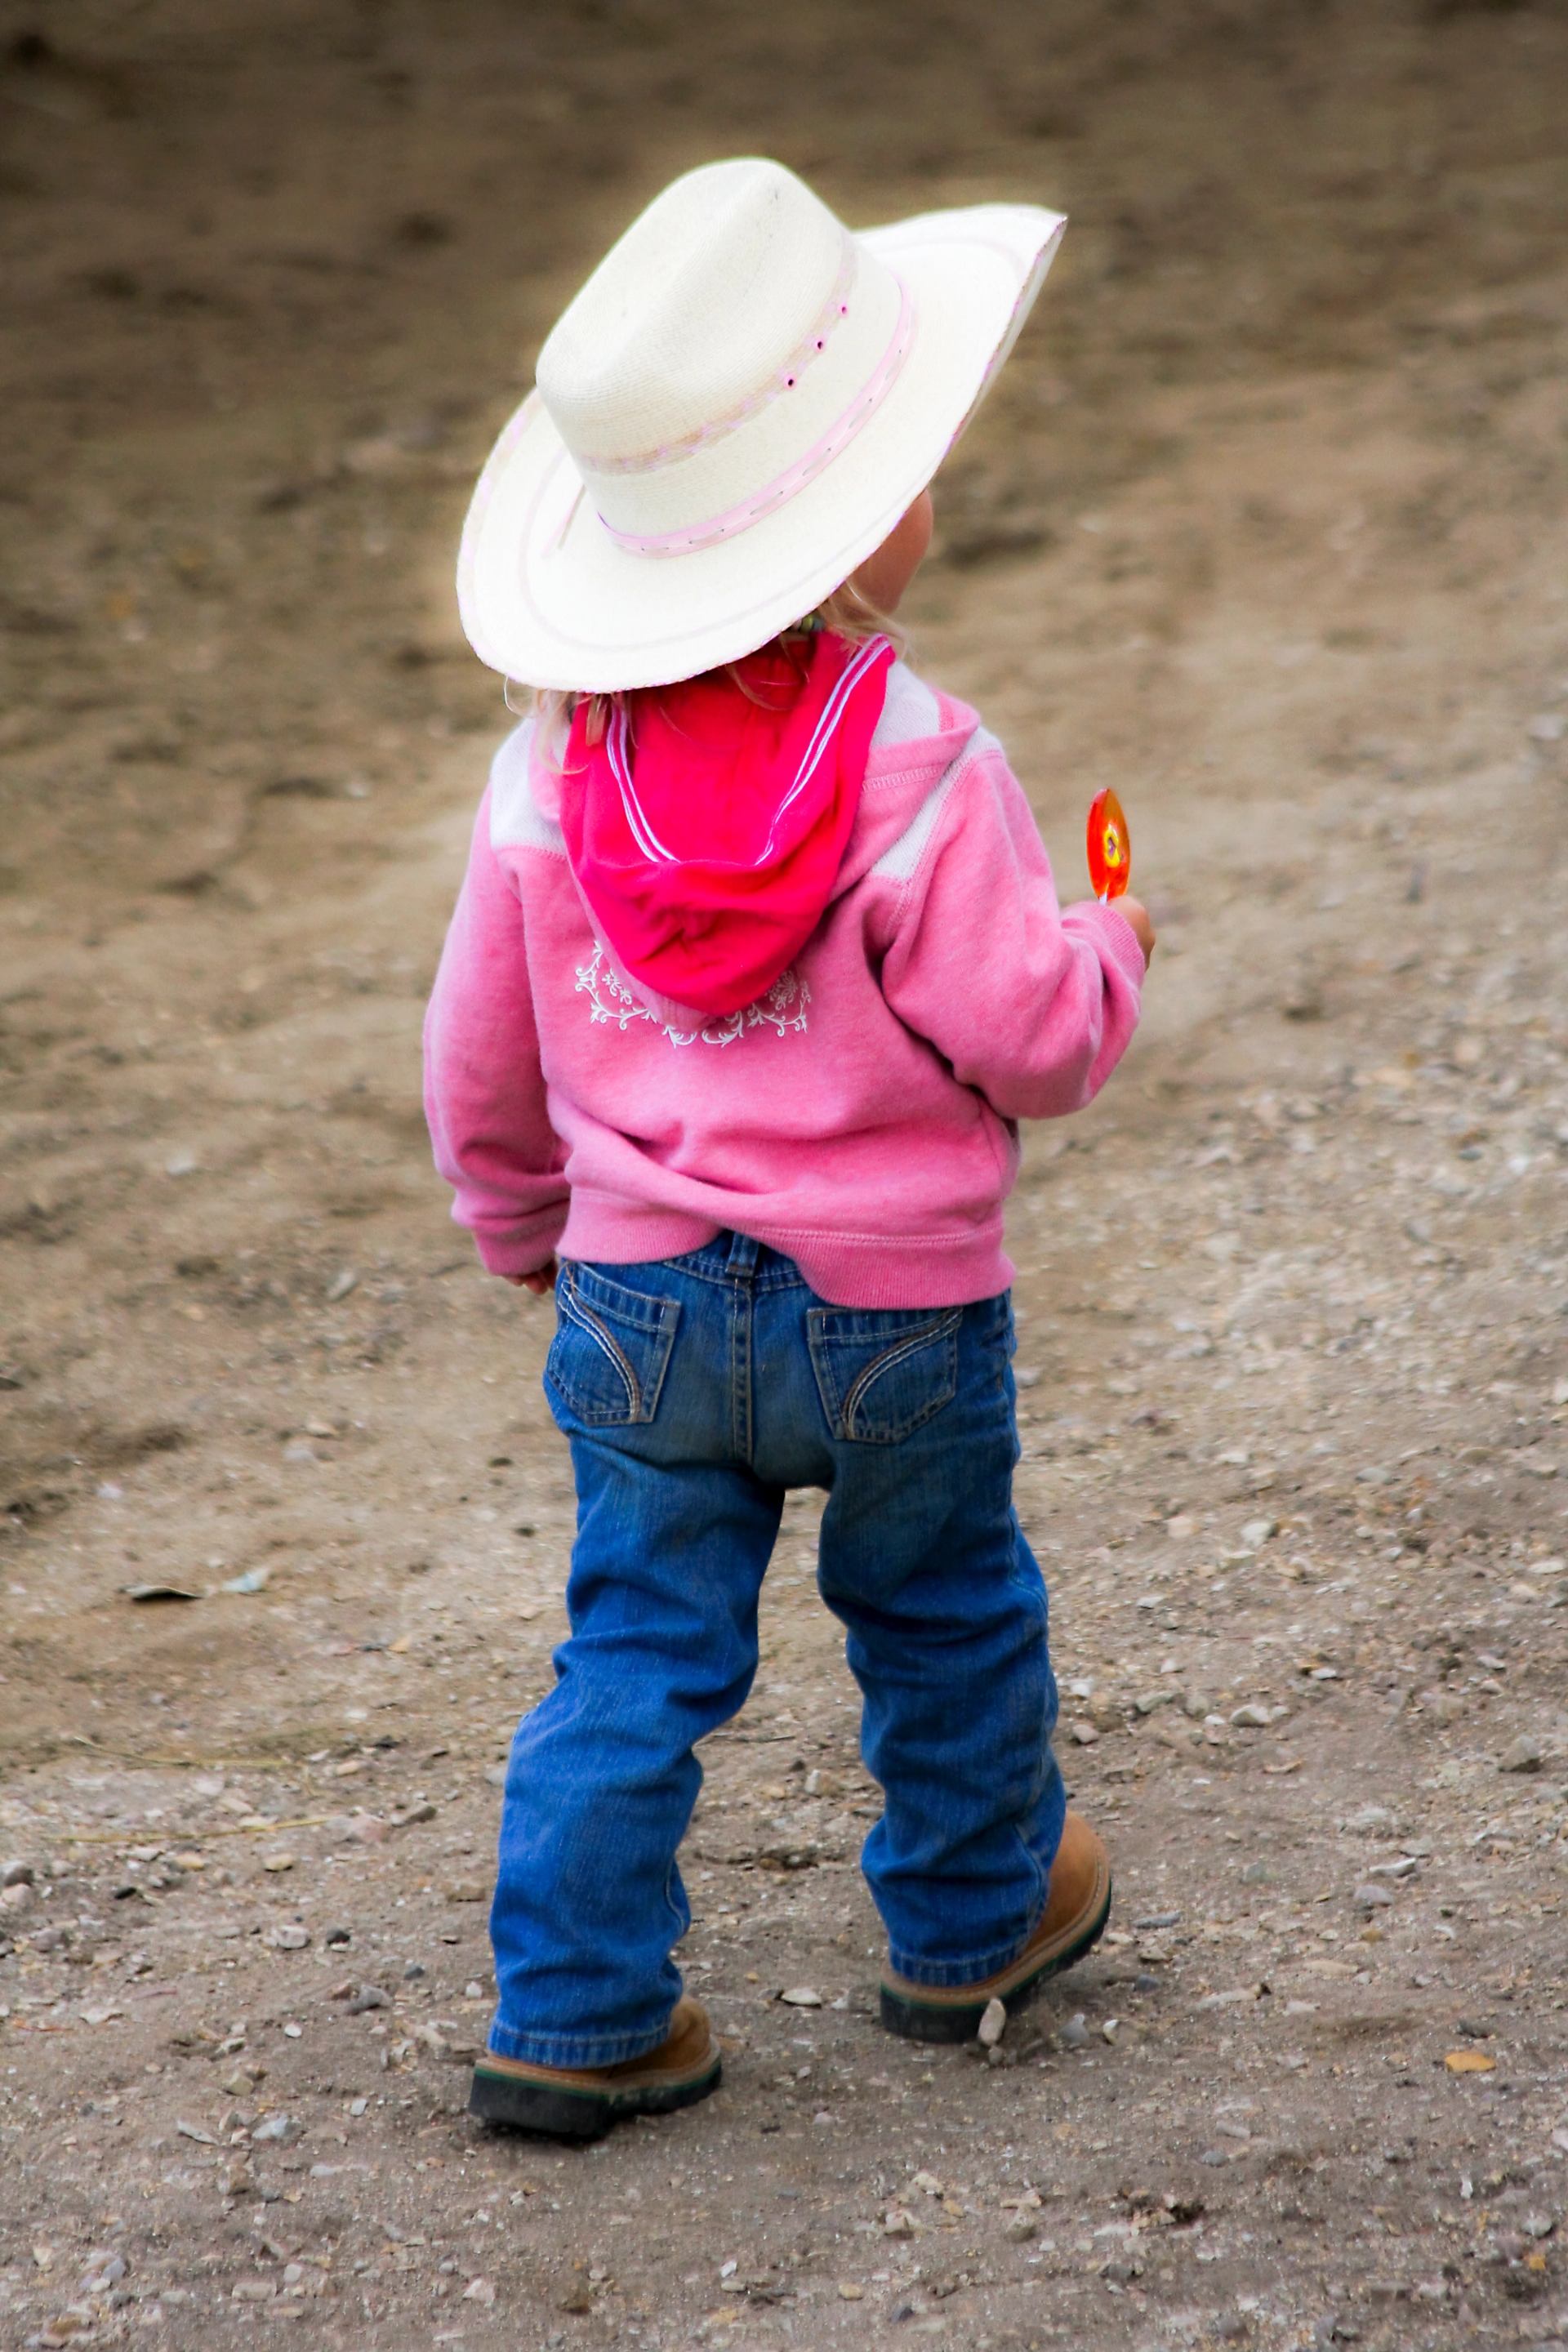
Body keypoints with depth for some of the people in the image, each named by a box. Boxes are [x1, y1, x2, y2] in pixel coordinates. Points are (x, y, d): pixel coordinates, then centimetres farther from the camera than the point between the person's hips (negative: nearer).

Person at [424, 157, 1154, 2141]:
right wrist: (1108, 940, 5)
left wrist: (527, 1229, 22)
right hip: (892, 1308, -3)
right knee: (945, 1621, 20)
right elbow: (1035, 1039, -17)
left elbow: (478, 1057, 4)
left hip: (639, 1301, 3)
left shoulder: (551, 770, -5)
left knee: (636, 1654, 12)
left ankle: (572, 2015, 11)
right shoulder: (920, 769, -20)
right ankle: (973, 1921, 39)